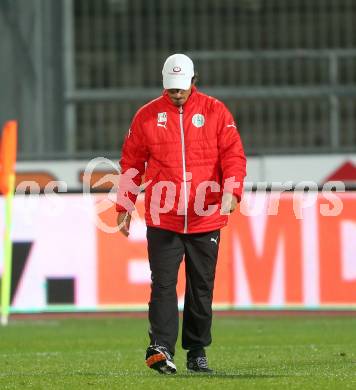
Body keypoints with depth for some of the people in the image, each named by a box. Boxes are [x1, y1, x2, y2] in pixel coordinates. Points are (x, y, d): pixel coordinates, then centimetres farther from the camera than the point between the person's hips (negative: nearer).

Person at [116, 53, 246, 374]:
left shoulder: (215, 112, 4)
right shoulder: (147, 116, 6)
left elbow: (234, 156, -1)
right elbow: (131, 163, 10)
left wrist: (231, 191, -18)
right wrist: (125, 206, 6)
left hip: (205, 219, 1)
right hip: (162, 220, -1)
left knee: (201, 288, 7)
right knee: (163, 285, -11)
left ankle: (197, 352, 17)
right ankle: (161, 349, -19)